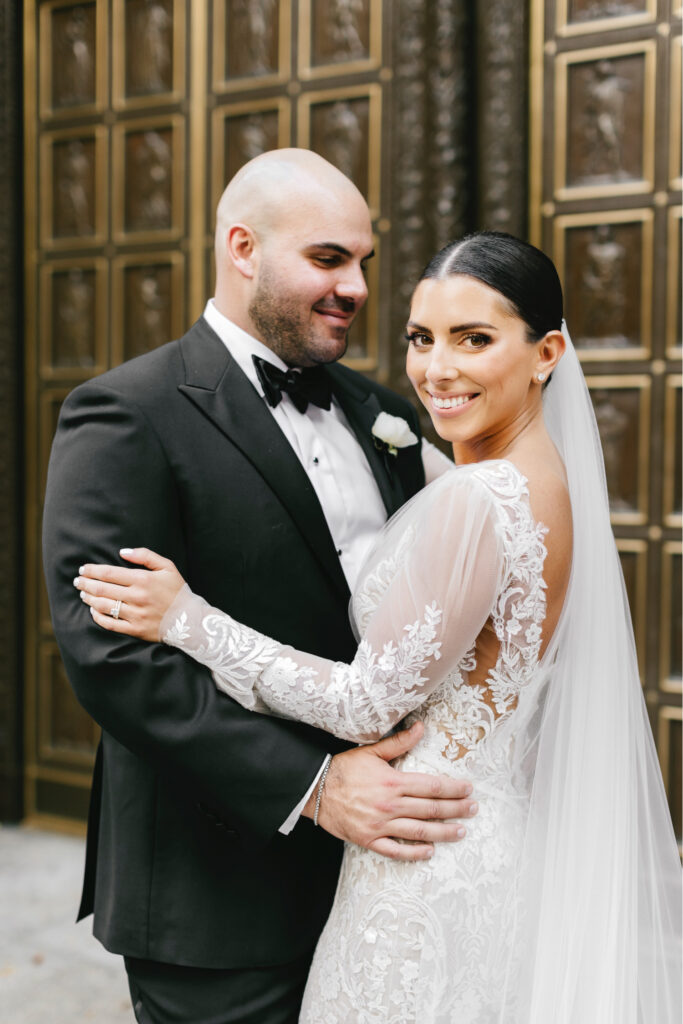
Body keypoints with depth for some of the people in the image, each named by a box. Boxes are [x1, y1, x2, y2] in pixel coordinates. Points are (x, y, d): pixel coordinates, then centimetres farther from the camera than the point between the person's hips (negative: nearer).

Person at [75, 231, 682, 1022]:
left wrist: (187, 621, -16)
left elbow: (370, 705, -20)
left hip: (434, 860, -9)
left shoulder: (475, 498, -25)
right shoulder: (549, 478, 4)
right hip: (501, 832, 9)